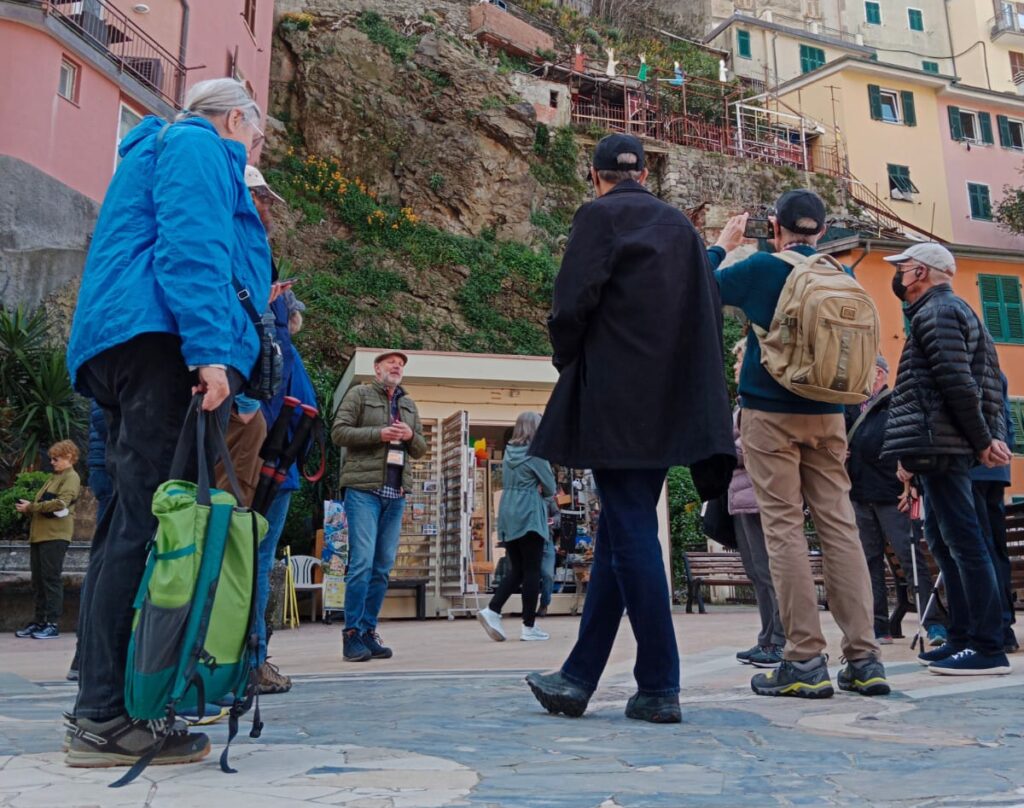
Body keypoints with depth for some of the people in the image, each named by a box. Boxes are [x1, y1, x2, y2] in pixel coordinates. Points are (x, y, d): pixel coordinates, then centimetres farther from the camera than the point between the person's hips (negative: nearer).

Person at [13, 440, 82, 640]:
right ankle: (40, 621, 15)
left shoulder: (71, 478, -4)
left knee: (51, 578, -7)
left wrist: (31, 507, -15)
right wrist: (27, 507, 4)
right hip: (39, 533, 8)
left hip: (55, 535, -8)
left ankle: (52, 624, -4)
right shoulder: (53, 477, 24)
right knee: (38, 580, 9)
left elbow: (60, 503, -18)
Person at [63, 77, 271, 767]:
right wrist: (210, 348, -22)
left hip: (124, 351, 11)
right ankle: (108, 718, -14)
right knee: (150, 525, -15)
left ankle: (99, 709, 10)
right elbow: (190, 247, -12)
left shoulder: (159, 148, 37)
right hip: (163, 345, -11)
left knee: (131, 526, 7)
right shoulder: (201, 146, 6)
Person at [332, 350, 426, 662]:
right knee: (362, 562, -11)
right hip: (363, 489, -6)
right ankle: (352, 634, -4)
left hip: (395, 494, 6)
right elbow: (339, 432, -5)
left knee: (383, 566, 5)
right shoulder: (359, 394, 5)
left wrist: (411, 436, -2)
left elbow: (421, 449, 20)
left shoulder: (409, 405, 21)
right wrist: (379, 434, -14)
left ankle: (368, 631, 12)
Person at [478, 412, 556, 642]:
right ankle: (529, 627, 4)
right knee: (532, 571, 0)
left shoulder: (509, 452, 10)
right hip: (529, 517, -7)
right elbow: (550, 488, -4)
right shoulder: (536, 453, -9)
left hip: (507, 517, 7)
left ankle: (492, 610, -1)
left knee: (516, 570, 13)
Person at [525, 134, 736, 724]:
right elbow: (709, 311, 15)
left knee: (632, 536, -4)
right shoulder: (681, 224, 18)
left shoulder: (600, 215, -2)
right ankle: (579, 679, 18)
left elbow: (573, 302, -12)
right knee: (620, 536, 10)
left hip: (616, 399, -7)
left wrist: (568, 361, 6)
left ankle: (660, 688, 0)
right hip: (669, 403, 7)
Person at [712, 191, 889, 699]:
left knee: (784, 528, -4)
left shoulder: (763, 268, -4)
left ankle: (805, 660, -4)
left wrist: (723, 245, 19)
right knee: (839, 526, 4)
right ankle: (864, 658, 6)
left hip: (771, 413, -4)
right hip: (827, 416, 4)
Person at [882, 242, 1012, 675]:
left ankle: (988, 647, -5)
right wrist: (991, 436, 12)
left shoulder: (935, 311, -8)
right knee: (944, 542, 13)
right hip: (941, 445, 11)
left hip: (940, 444, -11)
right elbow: (989, 384, 20)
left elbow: (957, 383, -18)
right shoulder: (956, 309, 24)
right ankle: (963, 637, 19)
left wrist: (981, 441, -12)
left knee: (964, 542, -9)